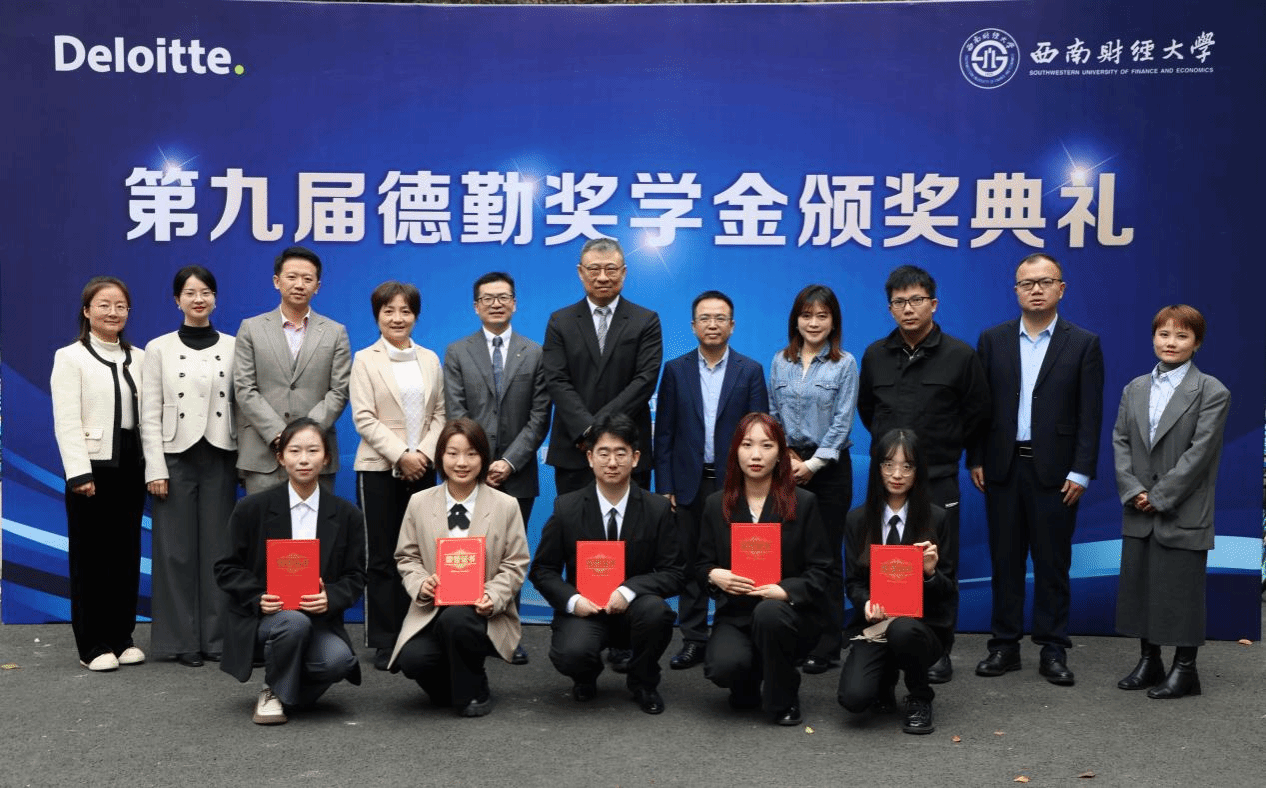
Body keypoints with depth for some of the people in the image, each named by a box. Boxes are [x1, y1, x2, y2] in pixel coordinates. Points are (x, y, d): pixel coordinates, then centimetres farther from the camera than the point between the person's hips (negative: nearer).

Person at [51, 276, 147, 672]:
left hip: (130, 466, 4)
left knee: (127, 553, 7)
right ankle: (93, 645, 8)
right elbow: (67, 421, -8)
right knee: (90, 556, 1)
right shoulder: (70, 357, -1)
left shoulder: (138, 358, 11)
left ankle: (122, 638, 17)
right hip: (93, 466, -4)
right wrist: (79, 473, -16)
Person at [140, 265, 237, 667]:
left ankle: (217, 637, 12)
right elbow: (150, 415, 0)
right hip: (176, 456, -1)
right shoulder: (158, 349, 4)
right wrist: (156, 468, -7)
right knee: (177, 549, 1)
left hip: (220, 457, 1)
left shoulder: (233, 347, 6)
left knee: (218, 546, 3)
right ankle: (182, 640, 10)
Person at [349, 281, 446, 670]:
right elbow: (364, 418, -6)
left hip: (421, 469, 3)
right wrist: (401, 455, -14)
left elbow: (439, 414, 8)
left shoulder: (430, 359, 11)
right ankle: (384, 641, 6)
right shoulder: (365, 360, 2)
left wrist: (424, 453, -8)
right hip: (379, 468, -3)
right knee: (382, 557, 0)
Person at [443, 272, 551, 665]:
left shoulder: (535, 354, 7)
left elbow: (539, 418, 1)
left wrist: (509, 462, -9)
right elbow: (455, 415, 0)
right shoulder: (457, 353, 7)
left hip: (517, 474, 0)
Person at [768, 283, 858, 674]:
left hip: (829, 467, -3)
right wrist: (786, 456, -3)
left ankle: (827, 646, 7)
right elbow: (771, 414, 9)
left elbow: (842, 421, -5)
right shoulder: (780, 361, 9)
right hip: (786, 467, 3)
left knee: (827, 556, 0)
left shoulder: (844, 364, 0)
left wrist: (813, 463, -11)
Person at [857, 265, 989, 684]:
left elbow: (977, 415, 6)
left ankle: (939, 651, 13)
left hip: (938, 480, -3)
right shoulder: (875, 355, 4)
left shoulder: (959, 355, -4)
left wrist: (973, 460, 13)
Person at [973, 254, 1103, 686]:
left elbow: (1090, 415, -2)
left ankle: (1053, 650, 14)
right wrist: (976, 460, 0)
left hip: (1055, 471, -2)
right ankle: (1005, 646, 16)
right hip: (1002, 468, 2)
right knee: (1005, 561, 8)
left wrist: (1080, 472, -8)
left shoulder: (1083, 343, 1)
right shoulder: (992, 339, 6)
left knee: (1052, 564, 5)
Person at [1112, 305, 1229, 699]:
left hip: (1183, 514, -5)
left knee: (1182, 591, 1)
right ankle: (1149, 661, 24)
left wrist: (1160, 497, -15)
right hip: (1139, 514, 5)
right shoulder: (1135, 389, 10)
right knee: (1139, 586, 11)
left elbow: (1199, 452, -13)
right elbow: (1120, 441, 6)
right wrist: (1133, 490, -8)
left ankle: (1185, 669, 14)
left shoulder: (1211, 392, -6)